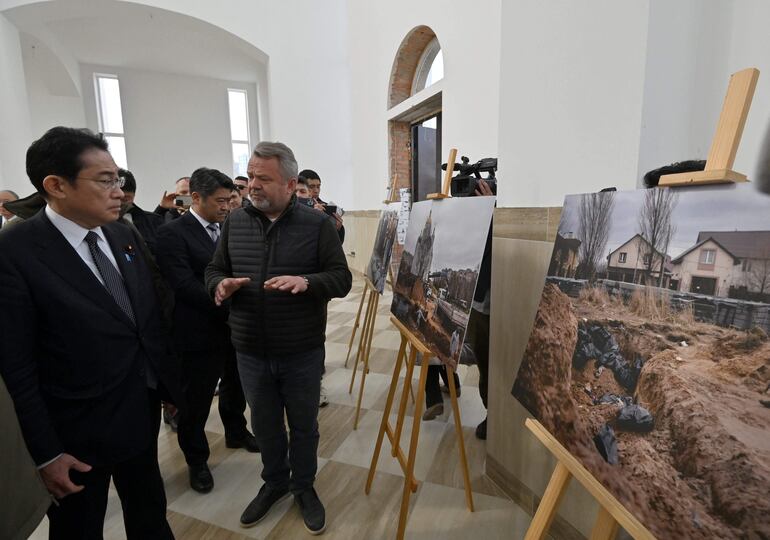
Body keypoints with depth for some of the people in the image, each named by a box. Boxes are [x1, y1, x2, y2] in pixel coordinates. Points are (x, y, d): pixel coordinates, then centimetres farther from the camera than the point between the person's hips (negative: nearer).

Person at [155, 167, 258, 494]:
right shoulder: (172, 233, -13)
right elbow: (185, 285, -20)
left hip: (235, 327, 6)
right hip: (200, 332, -6)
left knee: (235, 387, 23)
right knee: (196, 400, 11)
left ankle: (236, 433, 48)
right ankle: (197, 460, 33)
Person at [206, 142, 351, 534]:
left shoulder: (317, 223, -9)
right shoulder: (235, 222, 1)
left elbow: (342, 278, -10)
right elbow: (213, 270, 8)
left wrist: (306, 282, -29)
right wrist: (220, 285, -15)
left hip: (303, 352, -2)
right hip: (250, 352, 3)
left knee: (304, 425, 16)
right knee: (264, 425, 21)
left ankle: (304, 487, 42)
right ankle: (274, 482, 47)